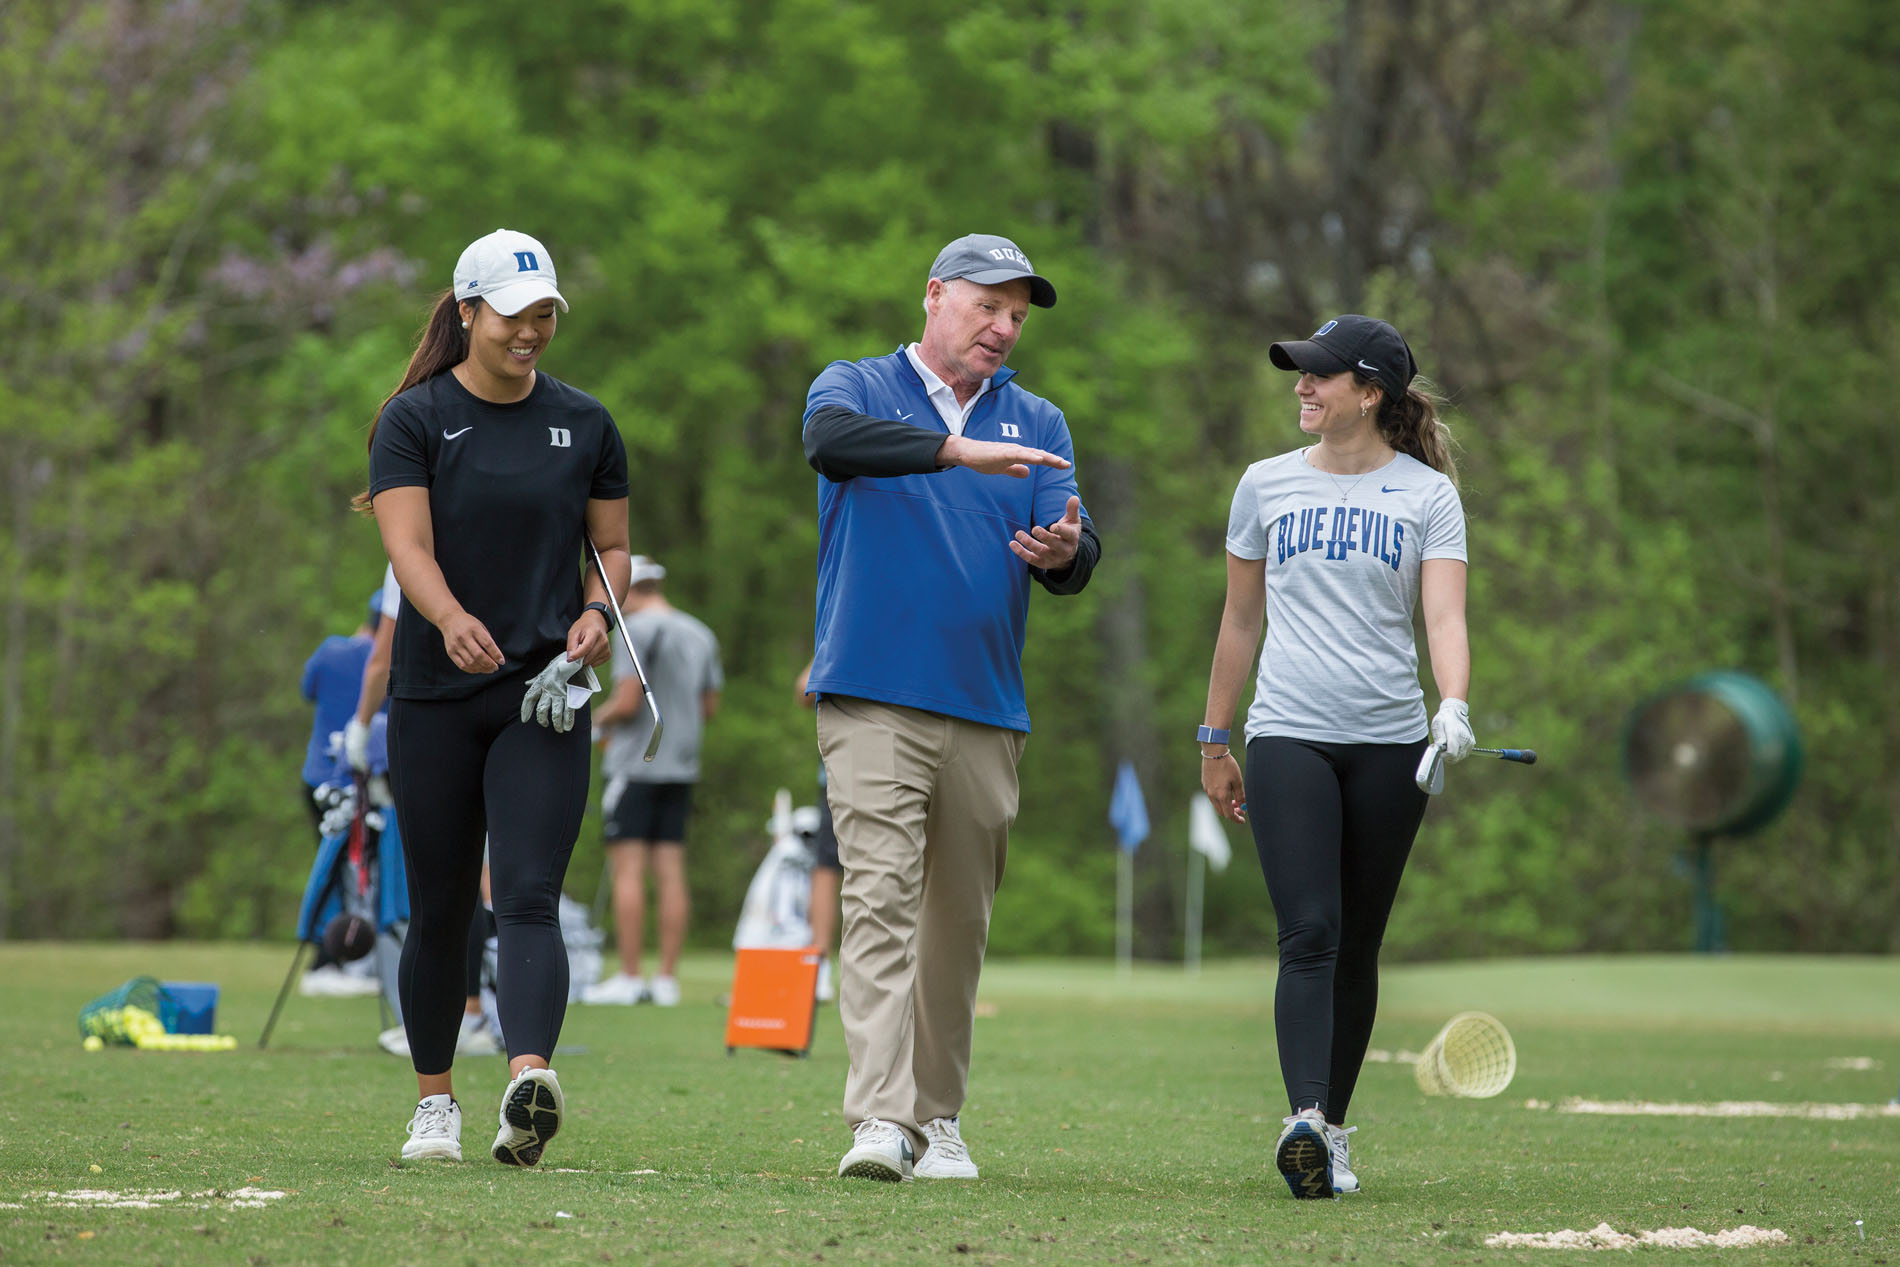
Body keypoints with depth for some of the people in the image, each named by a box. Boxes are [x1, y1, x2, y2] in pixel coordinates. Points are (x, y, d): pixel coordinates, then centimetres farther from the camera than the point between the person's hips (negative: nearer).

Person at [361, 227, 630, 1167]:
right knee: (440, 907, 6)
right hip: (435, 695, -1)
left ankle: (530, 1080, -32)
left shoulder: (582, 422, 8)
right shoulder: (413, 419, -1)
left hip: (544, 694, 1)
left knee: (528, 897, -15)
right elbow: (407, 544, -14)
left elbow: (614, 544, 17)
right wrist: (450, 617, -35)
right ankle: (434, 1103, 22)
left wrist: (597, 612, -6)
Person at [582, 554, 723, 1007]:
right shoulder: (701, 635, 14)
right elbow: (710, 706, 17)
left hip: (636, 765, -7)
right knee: (671, 872, 5)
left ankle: (628, 978, -9)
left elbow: (627, 702, -15)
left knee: (628, 869, -6)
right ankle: (668, 979, 2)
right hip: (681, 765, 7)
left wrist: (598, 719, 4)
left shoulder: (637, 630, -9)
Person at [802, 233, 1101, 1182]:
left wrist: (1065, 553, -24)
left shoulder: (1037, 424, 14)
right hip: (874, 702, -4)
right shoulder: (859, 389, 5)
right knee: (879, 898, -15)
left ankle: (937, 1118, 19)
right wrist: (958, 447, -31)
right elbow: (830, 438, -21)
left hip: (987, 713, 4)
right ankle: (879, 1121, -22)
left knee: (959, 921, 8)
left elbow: (1072, 558, 1)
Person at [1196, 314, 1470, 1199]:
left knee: (1357, 947, 6)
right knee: (1310, 934, -17)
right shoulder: (1266, 485, 9)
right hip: (1287, 737, 0)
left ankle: (1332, 1132, 16)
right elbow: (1240, 619, 17)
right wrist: (1214, 741, 18)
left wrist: (1454, 706, -26)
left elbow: (1445, 615, -8)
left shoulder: (1428, 494, 4)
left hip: (1388, 743, 0)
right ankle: (1304, 1121, -29)